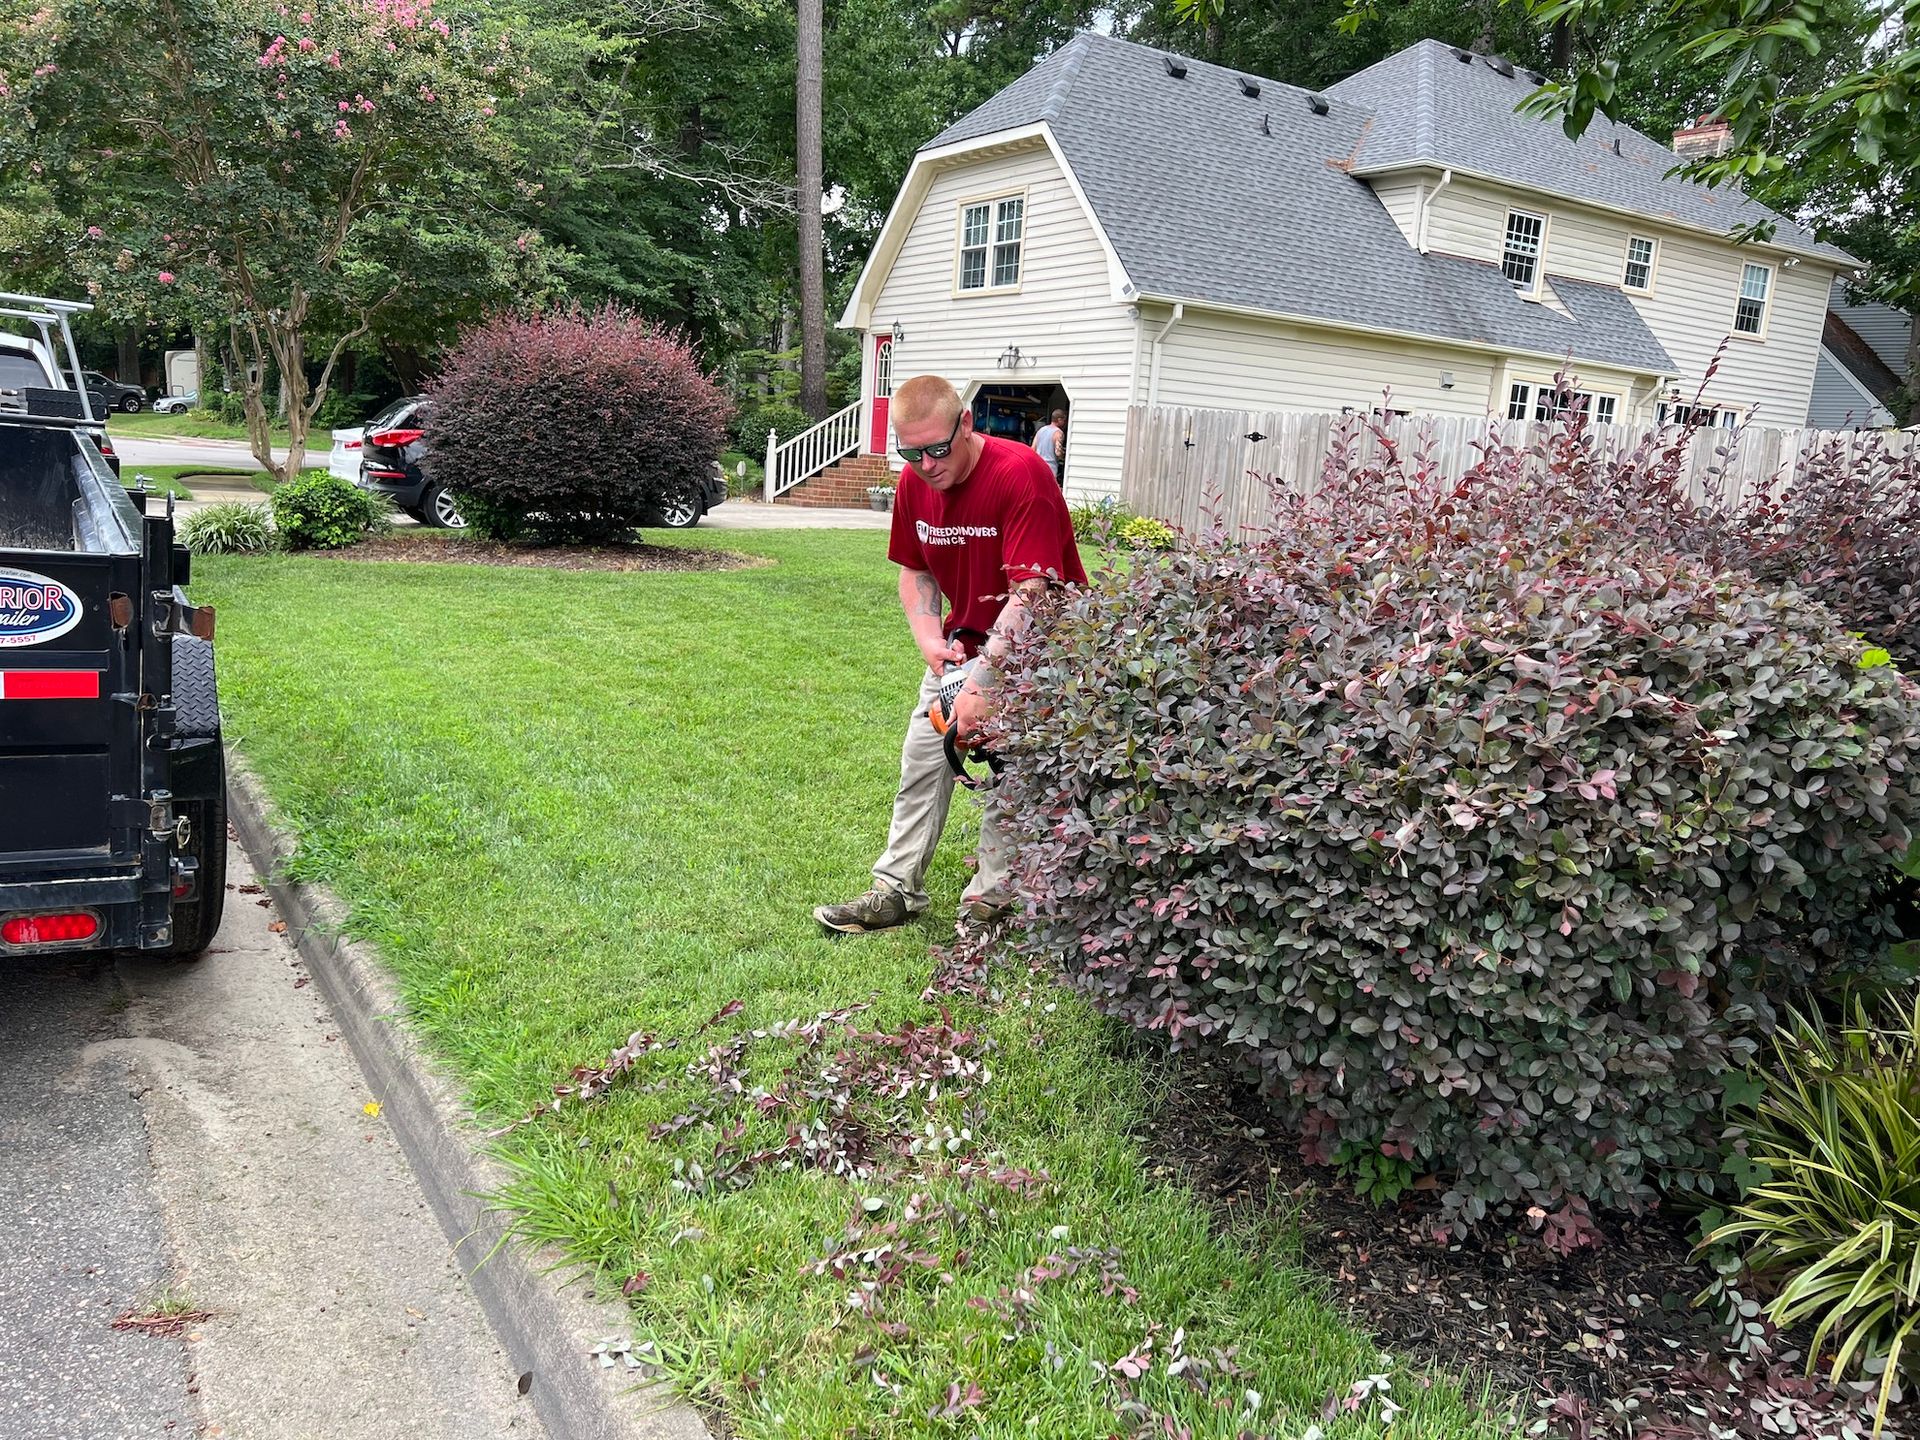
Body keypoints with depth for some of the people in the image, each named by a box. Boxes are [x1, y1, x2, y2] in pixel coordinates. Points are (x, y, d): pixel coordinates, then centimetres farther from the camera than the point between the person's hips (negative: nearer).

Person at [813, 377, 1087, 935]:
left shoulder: (1021, 475, -29)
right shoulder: (915, 482, -7)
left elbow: (1028, 594, -33)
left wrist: (983, 685, -36)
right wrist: (931, 640, -9)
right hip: (966, 636, 6)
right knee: (923, 752, 4)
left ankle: (991, 895, 5)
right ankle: (897, 889, 14)